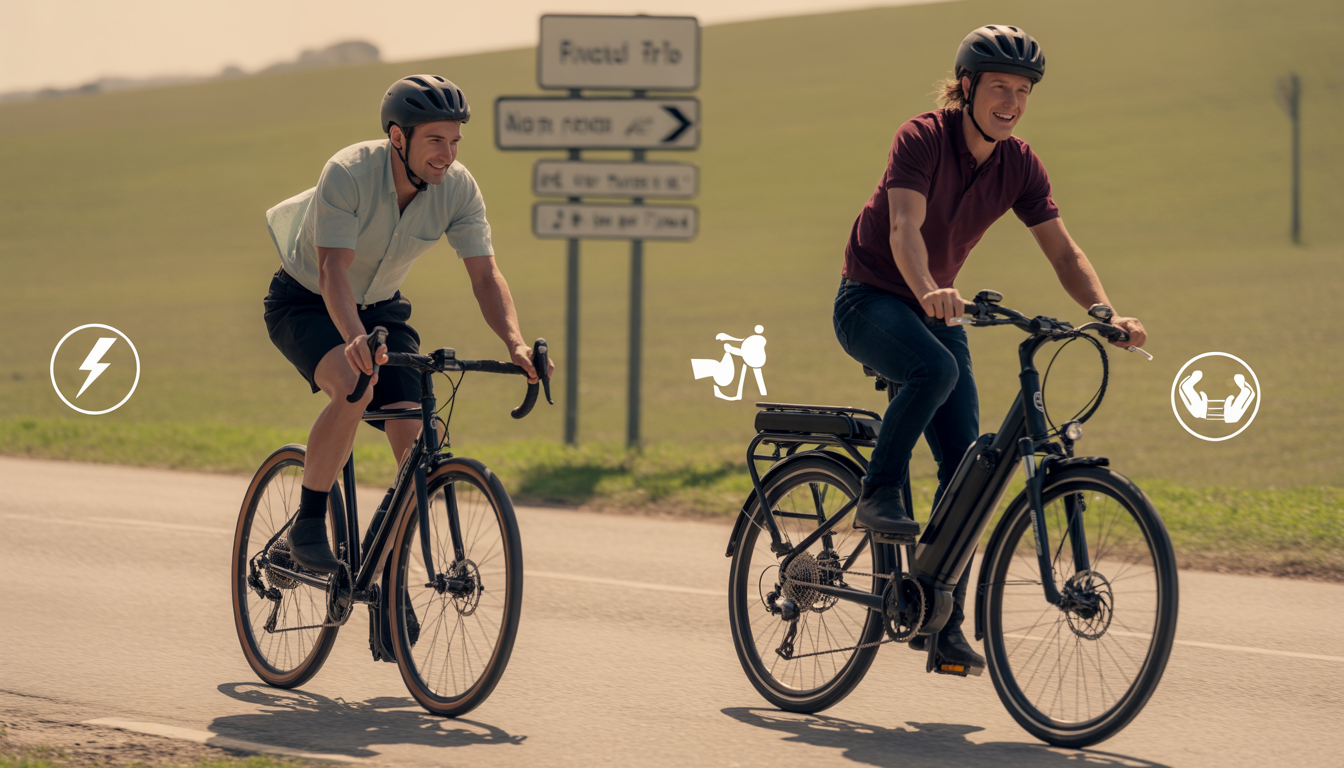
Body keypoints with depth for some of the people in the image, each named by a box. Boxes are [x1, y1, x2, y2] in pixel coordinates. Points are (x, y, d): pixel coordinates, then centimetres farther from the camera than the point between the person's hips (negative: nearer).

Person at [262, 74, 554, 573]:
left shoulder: (458, 188, -17)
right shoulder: (348, 173, -31)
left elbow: (485, 275, -19)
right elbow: (333, 270, -39)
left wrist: (515, 344, -37)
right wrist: (357, 340, -57)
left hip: (381, 308, 5)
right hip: (307, 304, -5)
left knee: (415, 439, -13)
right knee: (354, 389, -35)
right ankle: (307, 525, -18)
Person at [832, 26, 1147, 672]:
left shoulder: (1019, 167, -4)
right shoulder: (923, 138, -21)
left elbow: (1064, 253, -6)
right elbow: (904, 227, -35)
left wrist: (1107, 315, -24)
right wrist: (928, 291, -55)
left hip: (937, 309, 6)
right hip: (870, 298, -6)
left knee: (966, 463, -6)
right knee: (936, 369, -38)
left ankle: (941, 620, 1)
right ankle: (878, 495, -19)